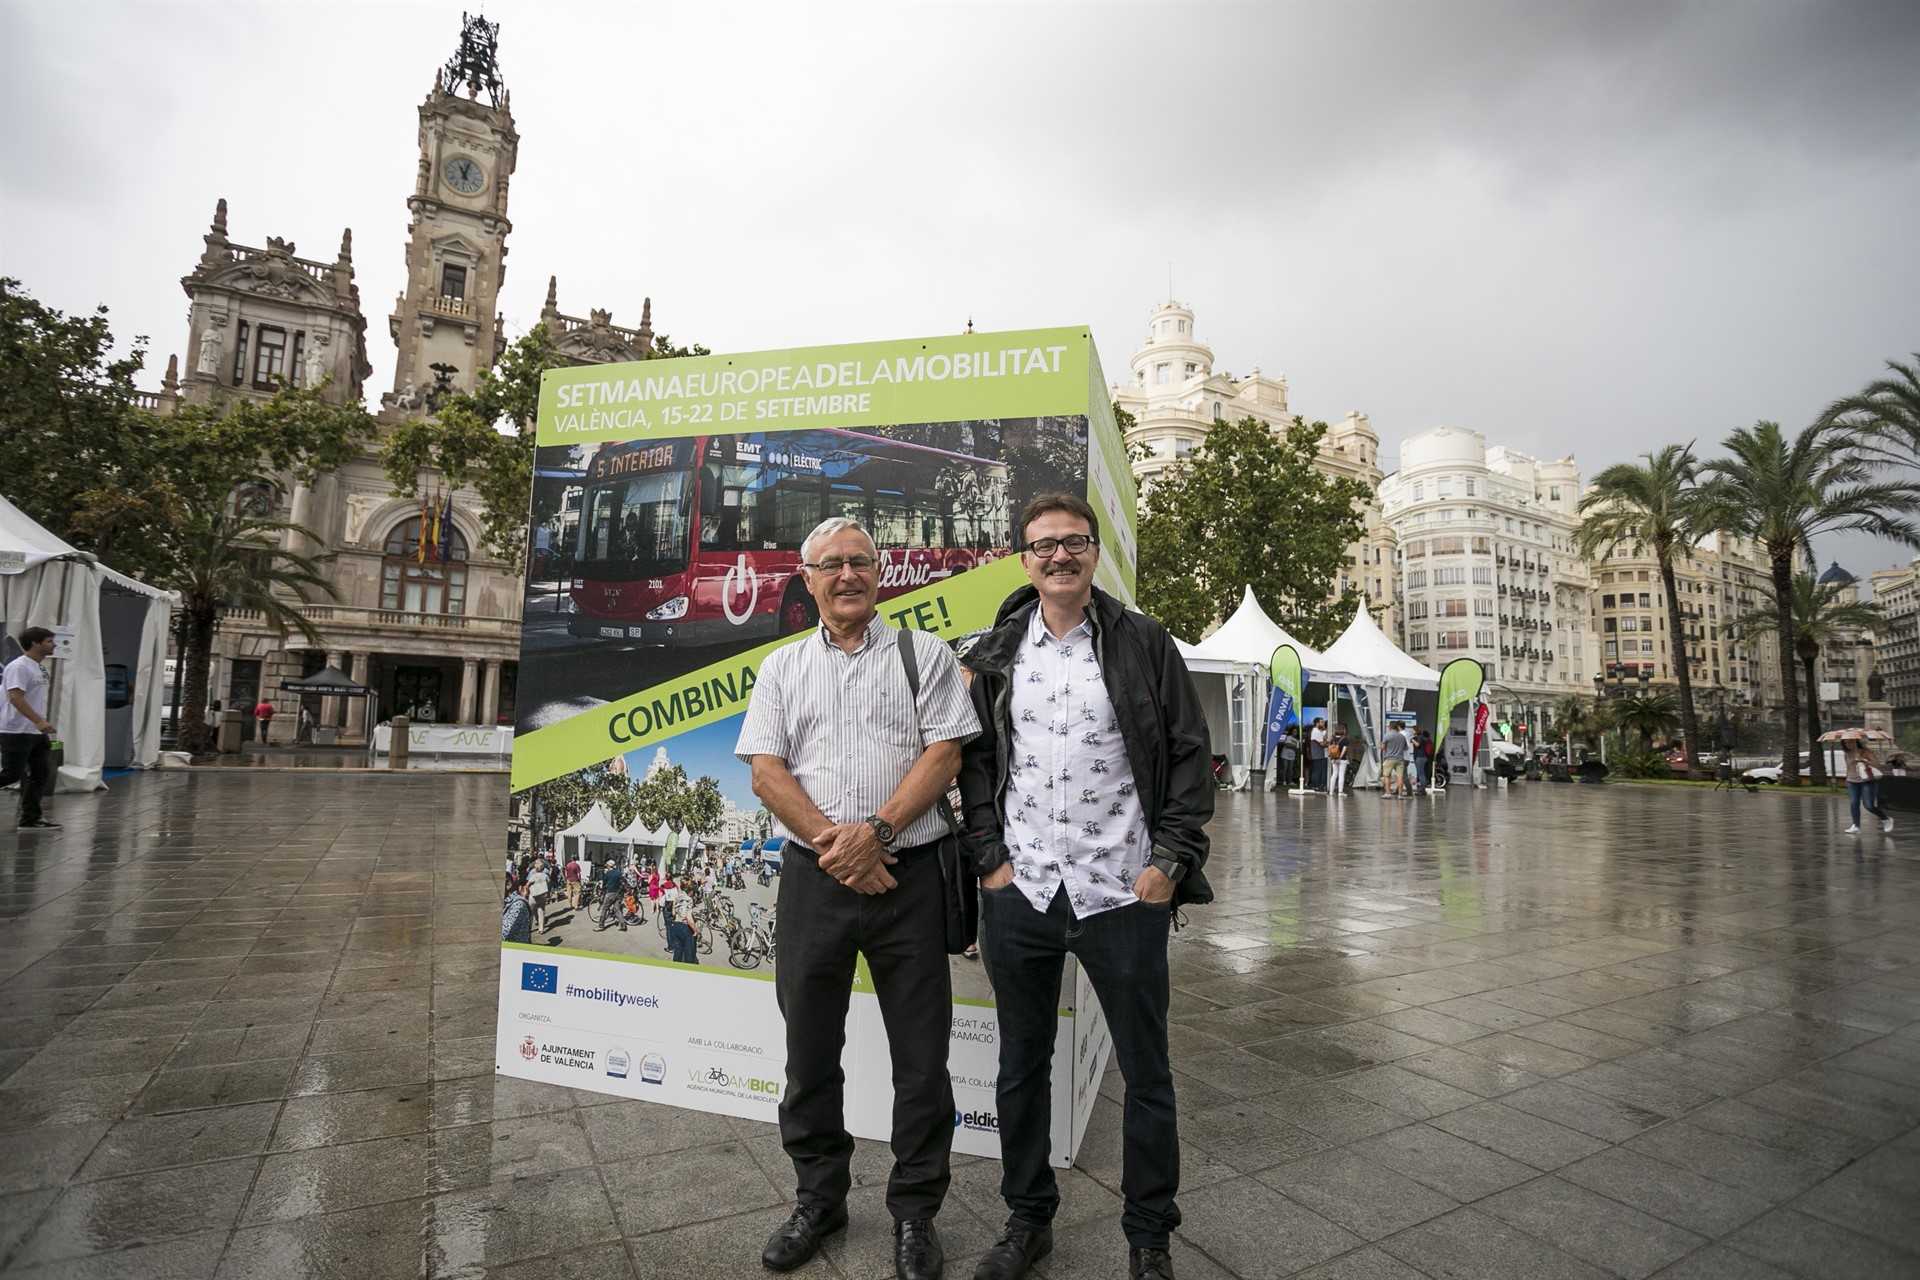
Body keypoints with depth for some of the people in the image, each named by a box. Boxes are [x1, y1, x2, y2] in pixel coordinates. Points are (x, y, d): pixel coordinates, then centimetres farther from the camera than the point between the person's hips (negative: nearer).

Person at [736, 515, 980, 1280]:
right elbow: (766, 771, 1)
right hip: (813, 878, 2)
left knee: (922, 1055, 8)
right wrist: (833, 843, -11)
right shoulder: (782, 668, 10)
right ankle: (819, 1200, 37)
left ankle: (914, 1212, 29)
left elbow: (943, 756, -5)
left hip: (909, 875, -2)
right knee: (809, 1050, 15)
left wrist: (875, 831, -16)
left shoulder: (924, 655, 4)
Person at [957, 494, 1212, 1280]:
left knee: (1146, 1073, 12)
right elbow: (976, 761, 8)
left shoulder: (1143, 643, -1)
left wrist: (1171, 861, -7)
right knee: (1021, 1068, 17)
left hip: (1124, 894, -1)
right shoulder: (994, 654, 5)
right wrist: (990, 855, -1)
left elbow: (1189, 755, -1)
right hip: (1019, 892, 2)